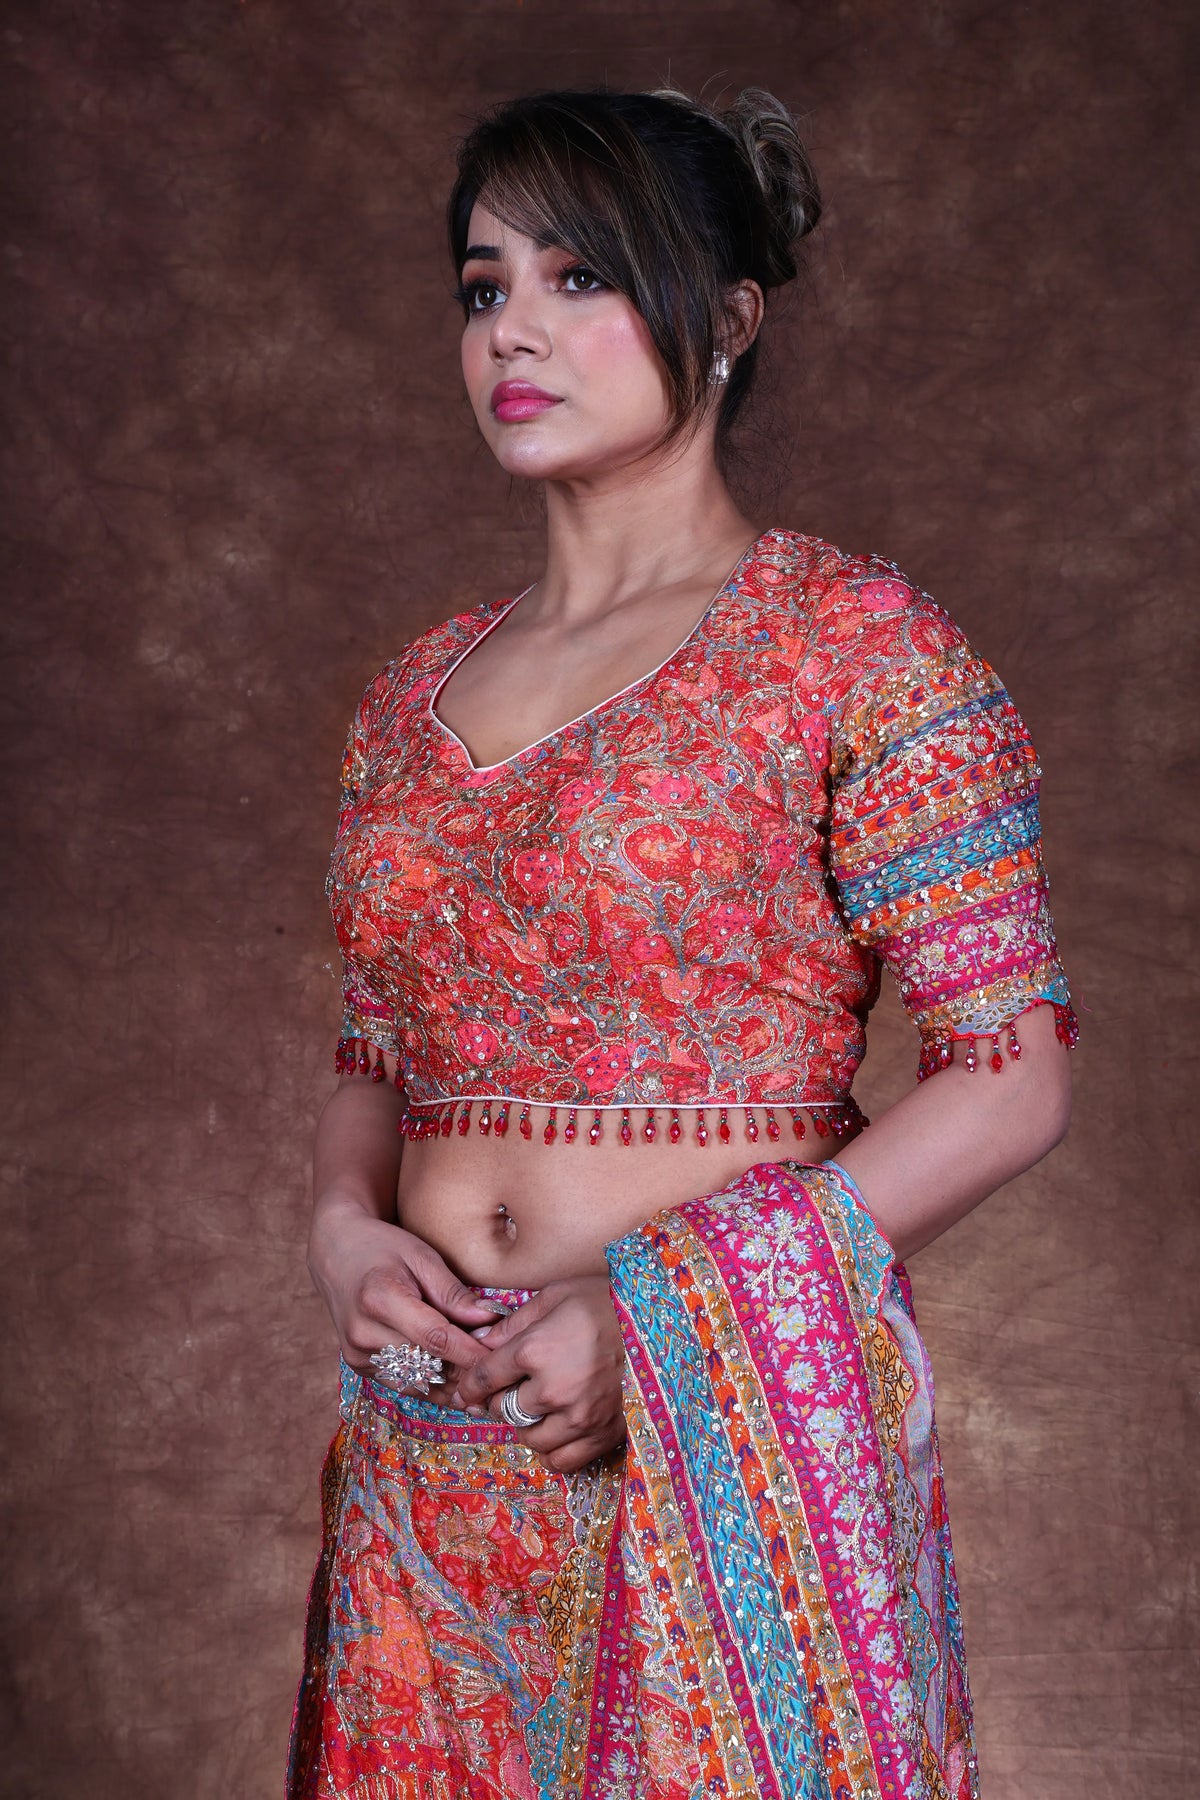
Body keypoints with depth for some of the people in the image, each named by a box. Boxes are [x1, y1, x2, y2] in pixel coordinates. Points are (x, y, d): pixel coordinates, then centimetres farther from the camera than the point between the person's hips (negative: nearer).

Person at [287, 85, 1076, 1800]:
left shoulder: (851, 645, -7)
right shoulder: (418, 692, 10)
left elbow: (1010, 1077, -11)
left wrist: (661, 1309, -17)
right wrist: (345, 1226, -5)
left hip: (727, 1443, -5)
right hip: (429, 1453, 5)